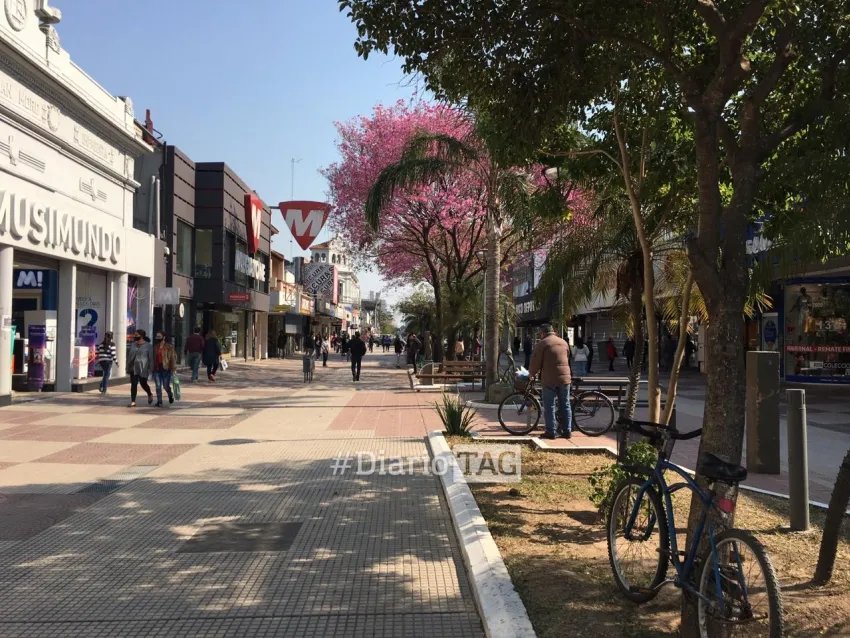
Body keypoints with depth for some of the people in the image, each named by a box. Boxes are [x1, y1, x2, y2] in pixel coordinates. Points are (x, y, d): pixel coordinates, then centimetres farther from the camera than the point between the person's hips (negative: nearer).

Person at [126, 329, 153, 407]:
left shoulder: (148, 346, -5)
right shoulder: (133, 345, 10)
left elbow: (151, 358, -5)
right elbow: (129, 356, 14)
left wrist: (149, 369, -10)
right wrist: (128, 367, 10)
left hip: (143, 369, -4)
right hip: (133, 368, 4)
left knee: (143, 384, 4)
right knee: (133, 384, -2)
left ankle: (150, 394, 35)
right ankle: (133, 402, -1)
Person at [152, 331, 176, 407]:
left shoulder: (169, 347, -4)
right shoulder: (155, 347, 12)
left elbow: (173, 357, -6)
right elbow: (153, 358, 19)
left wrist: (174, 368, -12)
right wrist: (152, 369, 16)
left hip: (166, 369, -4)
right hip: (157, 369, 4)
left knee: (166, 386, -1)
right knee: (158, 386, 1)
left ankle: (170, 395, 30)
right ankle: (159, 401, 8)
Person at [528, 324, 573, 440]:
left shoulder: (542, 343, -5)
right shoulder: (564, 342, 15)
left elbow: (536, 361, -5)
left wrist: (531, 373, 11)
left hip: (549, 379, -6)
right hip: (565, 378, 6)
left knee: (549, 406, 1)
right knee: (565, 405, 11)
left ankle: (551, 432, 2)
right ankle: (567, 431, 13)